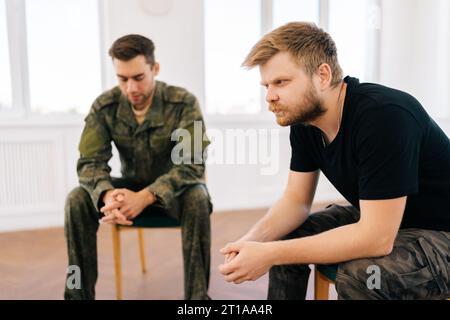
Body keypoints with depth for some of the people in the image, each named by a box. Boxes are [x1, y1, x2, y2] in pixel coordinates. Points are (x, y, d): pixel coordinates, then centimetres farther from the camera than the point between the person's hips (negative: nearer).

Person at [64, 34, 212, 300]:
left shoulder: (184, 102, -21)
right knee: (77, 199, -21)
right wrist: (108, 194, -38)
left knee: (197, 197, -36)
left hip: (173, 189, -2)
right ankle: (79, 294, -6)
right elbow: (90, 162, -14)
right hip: (130, 186, 3)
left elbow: (193, 164, -28)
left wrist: (146, 196, -41)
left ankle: (198, 294, -22)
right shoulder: (104, 106, -11)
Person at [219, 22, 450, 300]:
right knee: (282, 238, -3)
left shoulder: (384, 116, -32)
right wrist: (253, 241, -21)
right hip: (372, 219, 7)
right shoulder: (303, 118, -7)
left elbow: (376, 238, -33)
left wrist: (270, 254, -31)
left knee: (358, 274, -32)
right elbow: (296, 199, -3)